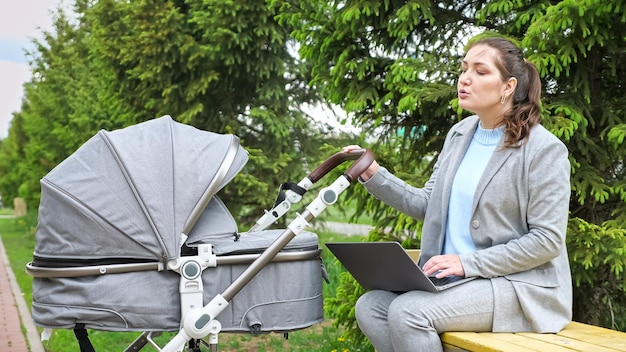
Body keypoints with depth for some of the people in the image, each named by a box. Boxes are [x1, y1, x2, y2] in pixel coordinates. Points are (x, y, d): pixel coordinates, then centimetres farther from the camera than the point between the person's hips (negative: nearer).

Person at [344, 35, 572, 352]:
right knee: (370, 306, -12)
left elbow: (548, 240, -14)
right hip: (453, 277, 7)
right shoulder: (460, 134, 9)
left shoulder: (543, 149, -11)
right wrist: (374, 176, -2)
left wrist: (469, 263, -19)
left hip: (517, 285, -7)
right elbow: (426, 204, 11)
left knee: (408, 312, -26)